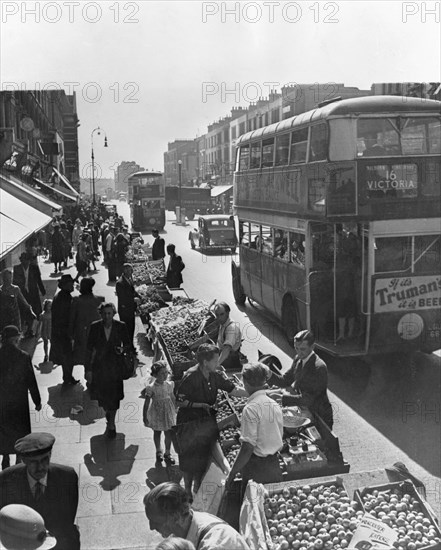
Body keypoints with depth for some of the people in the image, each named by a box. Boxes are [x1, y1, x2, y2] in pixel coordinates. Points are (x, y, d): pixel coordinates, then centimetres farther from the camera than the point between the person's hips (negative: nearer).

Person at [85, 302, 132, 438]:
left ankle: (111, 424, 21)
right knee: (101, 395, 12)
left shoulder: (121, 326, -10)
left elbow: (128, 344, 3)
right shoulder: (94, 327, -9)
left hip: (115, 367, -1)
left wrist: (122, 349, -21)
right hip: (99, 367, 1)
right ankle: (108, 412, 45)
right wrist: (88, 369, -5)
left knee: (114, 395, 2)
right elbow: (89, 349, -4)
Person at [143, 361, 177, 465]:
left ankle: (167, 454, 23)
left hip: (168, 412, 2)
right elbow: (147, 403, -16)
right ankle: (158, 451, 41)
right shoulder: (151, 387, -22)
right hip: (156, 413, -2)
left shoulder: (170, 384, -9)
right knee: (157, 433, 18)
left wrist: (175, 410, 15)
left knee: (168, 433, 4)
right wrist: (145, 417, -13)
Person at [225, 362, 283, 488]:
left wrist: (232, 473, -13)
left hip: (256, 467, -7)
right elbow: (279, 436, 11)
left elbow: (248, 447, -21)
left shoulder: (251, 409, -18)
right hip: (274, 466, 7)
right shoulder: (275, 405, 4)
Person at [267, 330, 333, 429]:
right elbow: (285, 380, 3)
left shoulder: (319, 367, -27)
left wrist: (282, 398, -37)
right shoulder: (298, 359, -2)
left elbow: (307, 399, -30)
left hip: (320, 418, -7)